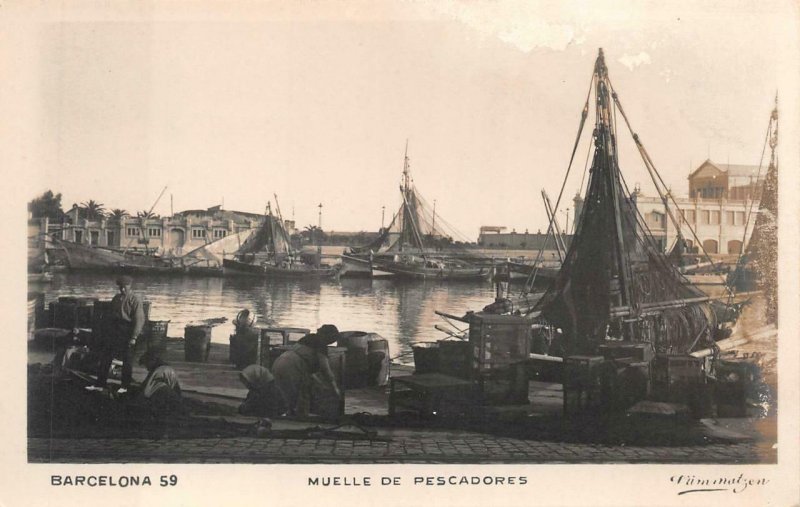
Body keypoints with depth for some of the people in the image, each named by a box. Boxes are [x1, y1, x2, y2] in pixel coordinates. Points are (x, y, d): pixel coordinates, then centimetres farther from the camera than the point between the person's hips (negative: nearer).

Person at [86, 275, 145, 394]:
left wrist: (133, 337, -18)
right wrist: (109, 333, 14)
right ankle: (100, 384, 11)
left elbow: (139, 320, -13)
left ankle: (125, 386, 12)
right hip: (114, 334, 7)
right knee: (105, 358, 5)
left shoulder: (135, 300, -9)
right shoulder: (116, 299, 12)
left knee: (126, 360, 1)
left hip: (127, 334, -6)